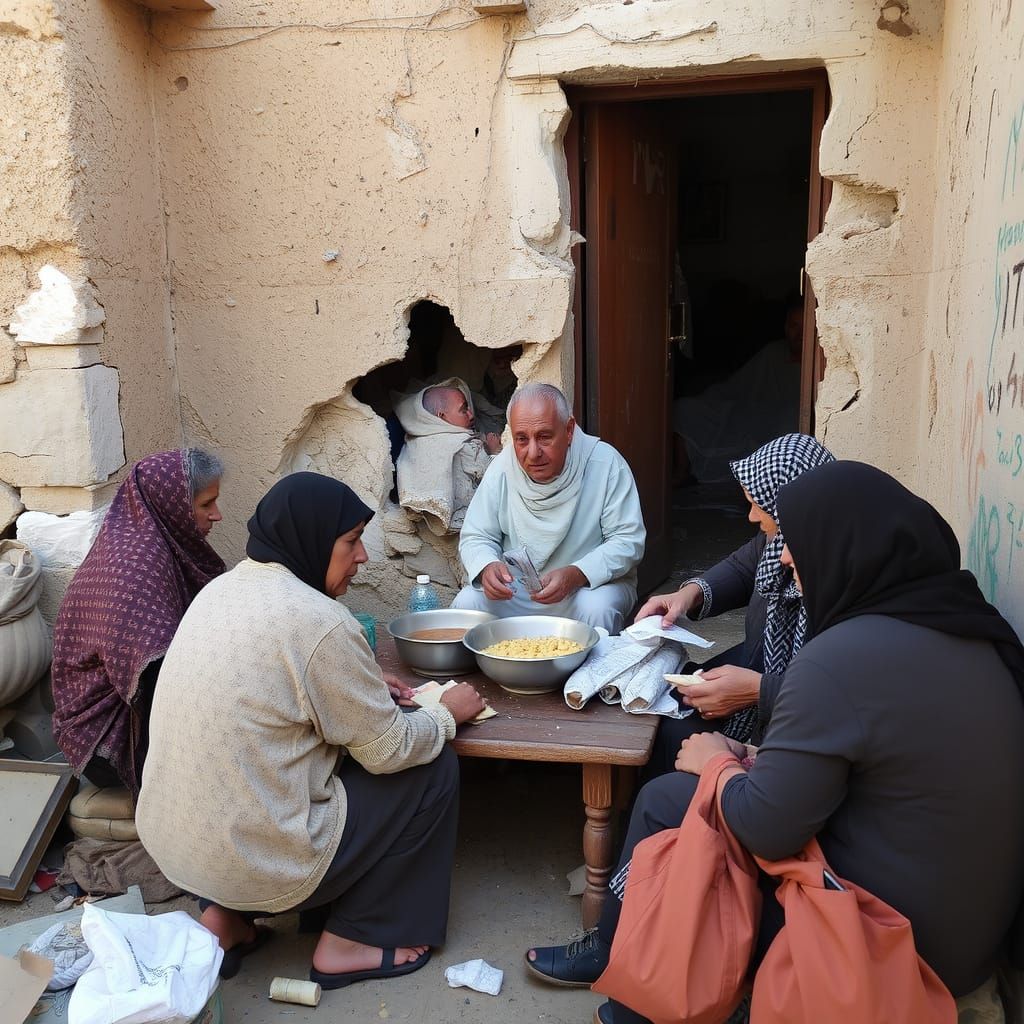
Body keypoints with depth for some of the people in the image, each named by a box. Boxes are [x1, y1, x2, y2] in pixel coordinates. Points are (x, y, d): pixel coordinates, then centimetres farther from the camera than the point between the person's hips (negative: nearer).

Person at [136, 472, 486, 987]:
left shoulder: (223, 588, 3)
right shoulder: (320, 621, -22)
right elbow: (390, 749, -12)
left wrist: (364, 689, 13)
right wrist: (446, 713, 6)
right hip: (255, 862, -8)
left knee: (333, 754, 29)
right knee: (434, 768, 5)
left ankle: (225, 917, 20)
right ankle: (350, 940, 14)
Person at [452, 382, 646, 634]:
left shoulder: (605, 464, -15)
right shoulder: (502, 468, -6)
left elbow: (628, 540, -15)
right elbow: (475, 537, 0)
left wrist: (574, 576, -32)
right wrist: (487, 567, -25)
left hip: (594, 584, -2)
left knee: (597, 608, -34)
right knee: (466, 603, -22)